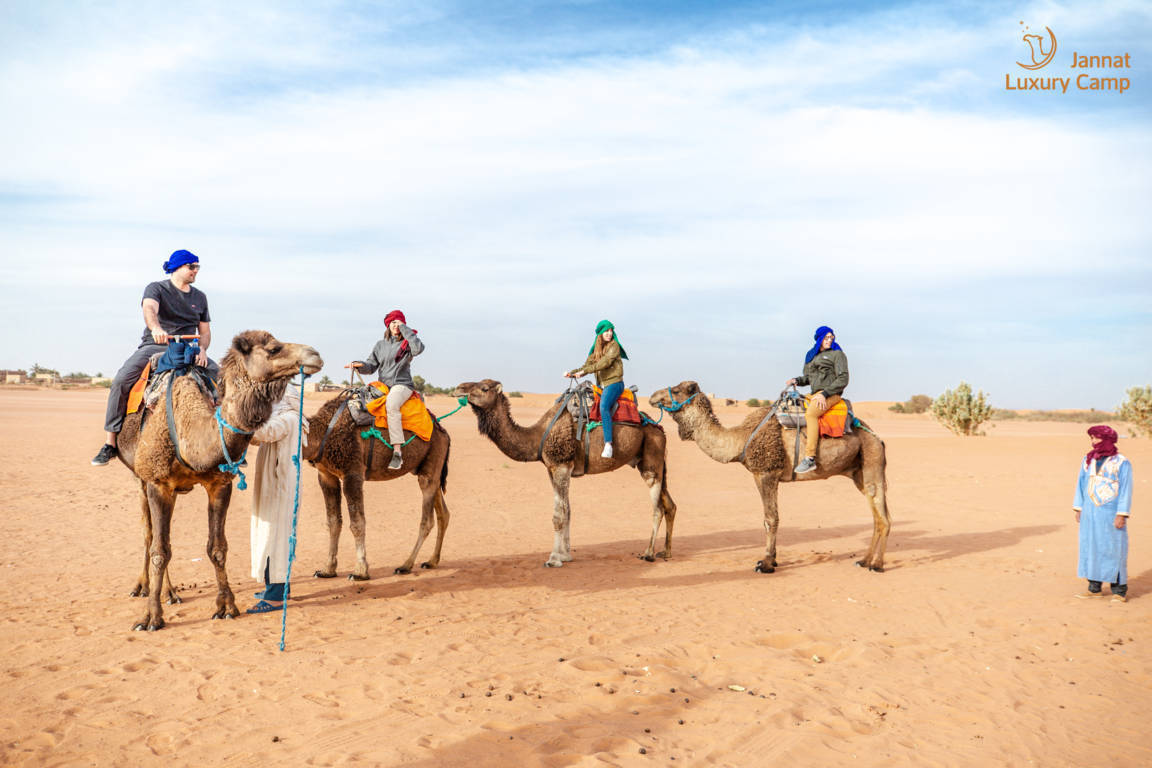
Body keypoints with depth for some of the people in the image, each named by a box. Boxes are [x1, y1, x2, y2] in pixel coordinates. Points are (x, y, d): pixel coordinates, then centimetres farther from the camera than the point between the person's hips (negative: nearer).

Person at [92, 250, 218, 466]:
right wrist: (156, 328, -43)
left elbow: (205, 331, 17)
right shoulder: (156, 288, 2)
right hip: (154, 346, -3)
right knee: (121, 380, -26)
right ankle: (110, 444, -19)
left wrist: (202, 349, -5)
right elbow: (149, 308, -21)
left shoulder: (199, 297, 16)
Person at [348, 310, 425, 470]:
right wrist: (359, 364, -6)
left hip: (402, 385, -6)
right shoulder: (380, 344, 18)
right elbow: (371, 365, 16)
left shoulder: (407, 343, 4)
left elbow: (419, 348, -19)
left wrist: (404, 328, -11)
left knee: (391, 404, -37)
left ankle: (397, 452, -40)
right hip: (382, 385, 6)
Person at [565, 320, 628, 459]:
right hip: (601, 385, 8)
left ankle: (608, 444, -36)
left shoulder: (614, 346, -3)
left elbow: (606, 362, -15)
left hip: (614, 383, -8)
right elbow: (586, 366, 15)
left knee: (603, 407, -30)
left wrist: (584, 371, -18)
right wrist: (572, 373, -3)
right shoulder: (596, 350, 17)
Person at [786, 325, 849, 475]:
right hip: (815, 394, 8)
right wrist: (797, 380, 1)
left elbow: (843, 379, -8)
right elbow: (808, 377, 25)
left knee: (810, 413, -32)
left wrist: (824, 394, -18)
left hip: (831, 394, -8)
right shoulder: (811, 355, 19)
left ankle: (810, 458, -38)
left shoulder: (837, 354, 0)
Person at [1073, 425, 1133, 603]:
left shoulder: (1121, 462, -6)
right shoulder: (1088, 460, 8)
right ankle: (1095, 588, 15)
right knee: (1090, 547, 7)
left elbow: (1126, 489, -8)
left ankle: (1119, 590, 7)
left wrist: (1122, 514, -13)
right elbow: (1081, 484, 13)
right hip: (1090, 513, 5)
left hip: (1110, 513, -5)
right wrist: (1078, 508, 9)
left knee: (1114, 549, -2)